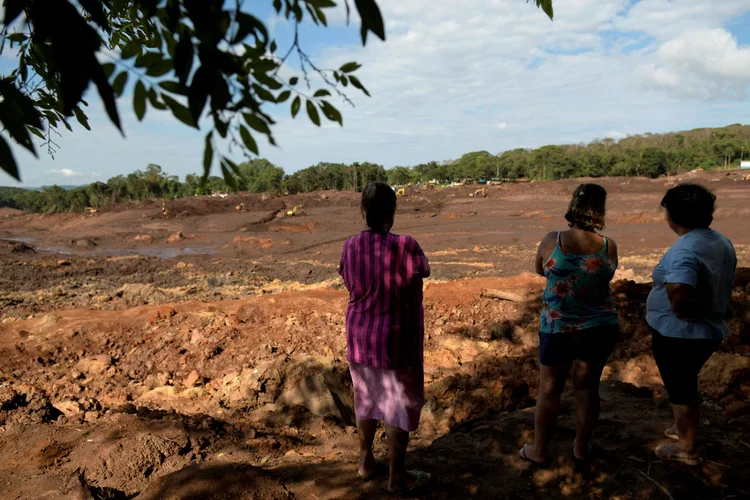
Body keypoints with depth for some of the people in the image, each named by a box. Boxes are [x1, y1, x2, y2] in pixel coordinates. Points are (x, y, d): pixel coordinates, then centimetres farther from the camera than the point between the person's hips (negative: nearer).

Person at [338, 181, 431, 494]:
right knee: (399, 406, 10)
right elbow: (425, 270, -1)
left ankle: (366, 461, 37)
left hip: (360, 336, 6)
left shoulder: (351, 246, -7)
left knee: (366, 399, 22)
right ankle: (397, 477, 22)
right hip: (396, 341, -5)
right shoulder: (404, 246, -22)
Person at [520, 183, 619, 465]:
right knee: (587, 388, 16)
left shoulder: (552, 241, -14)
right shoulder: (609, 247, -10)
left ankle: (539, 450, 26)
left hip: (557, 329, -1)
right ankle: (581, 448, 31)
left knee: (549, 390, 13)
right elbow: (605, 277, 5)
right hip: (600, 329, 1)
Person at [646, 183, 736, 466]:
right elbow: (720, 284, 15)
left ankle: (688, 449, 24)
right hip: (708, 330, 9)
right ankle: (685, 428, 45)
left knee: (679, 389, 9)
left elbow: (678, 290, -45)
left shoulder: (685, 249, -28)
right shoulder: (722, 242, 3)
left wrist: (681, 311, -26)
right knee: (685, 384, 27)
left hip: (678, 334, -9)